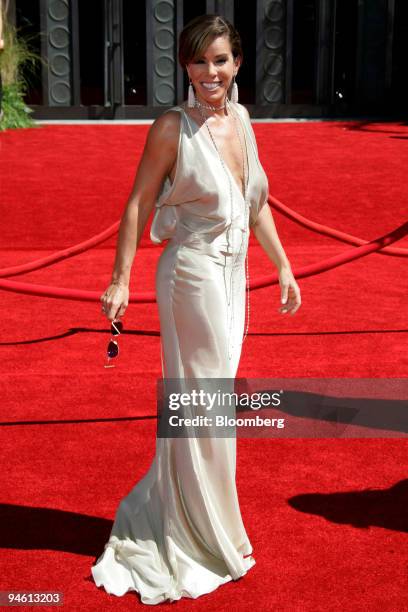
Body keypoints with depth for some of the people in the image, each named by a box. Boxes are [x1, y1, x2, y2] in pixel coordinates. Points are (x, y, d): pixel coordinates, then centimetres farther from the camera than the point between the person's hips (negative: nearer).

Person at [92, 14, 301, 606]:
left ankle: (162, 513, 36)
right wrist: (120, 280, -13)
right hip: (192, 274, -7)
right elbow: (138, 204, -9)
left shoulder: (241, 118, 7)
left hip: (233, 276, 7)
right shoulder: (173, 126, -12)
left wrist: (283, 267, 15)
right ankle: (204, 537, 21)